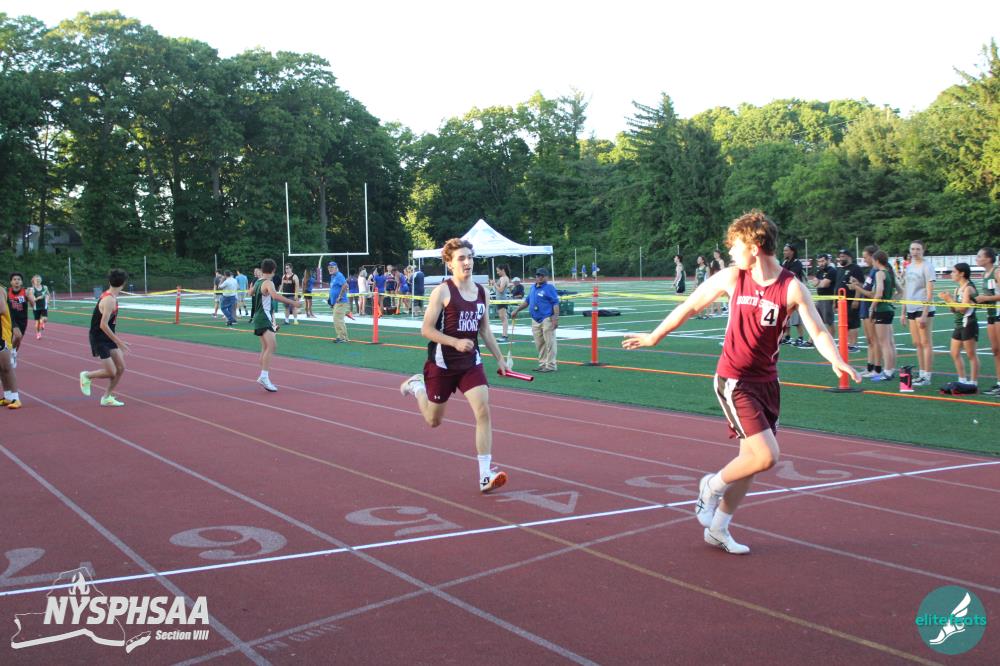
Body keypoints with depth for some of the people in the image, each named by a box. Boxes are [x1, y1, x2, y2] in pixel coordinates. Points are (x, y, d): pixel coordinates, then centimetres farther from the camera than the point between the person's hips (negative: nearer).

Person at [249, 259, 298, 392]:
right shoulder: (268, 283, -14)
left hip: (259, 318, 10)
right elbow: (275, 295, -34)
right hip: (264, 319, -10)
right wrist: (291, 302, -34)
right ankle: (264, 377, -33)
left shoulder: (258, 282, 14)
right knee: (271, 346, -21)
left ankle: (263, 377, 24)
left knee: (266, 348, 18)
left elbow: (251, 293, 35)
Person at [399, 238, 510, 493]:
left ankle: (486, 476, -11)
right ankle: (417, 386, 45)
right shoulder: (443, 291, -12)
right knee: (434, 420, 13)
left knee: (483, 412, -14)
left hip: (471, 363, 4)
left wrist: (500, 359, 13)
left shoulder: (482, 293, 5)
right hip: (442, 364, -4)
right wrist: (456, 342, -25)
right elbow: (426, 330, -13)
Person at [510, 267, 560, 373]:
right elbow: (527, 301, 27)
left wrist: (555, 318, -19)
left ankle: (551, 365, -3)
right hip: (535, 320, 8)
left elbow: (555, 304, -11)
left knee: (549, 343, -6)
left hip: (547, 319, -8)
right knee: (539, 344, 11)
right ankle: (542, 364, 18)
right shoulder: (533, 288, 17)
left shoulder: (549, 288, -6)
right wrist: (516, 310, 25)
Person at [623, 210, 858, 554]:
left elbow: (818, 332, -12)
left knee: (752, 458, 11)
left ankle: (717, 529, 27)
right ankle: (713, 485, 11)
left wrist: (837, 361, -32)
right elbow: (690, 306, 6)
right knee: (766, 455, -16)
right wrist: (654, 336, 14)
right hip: (734, 381, -3)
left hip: (767, 381, 3)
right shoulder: (731, 278, -6)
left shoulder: (792, 288, -7)